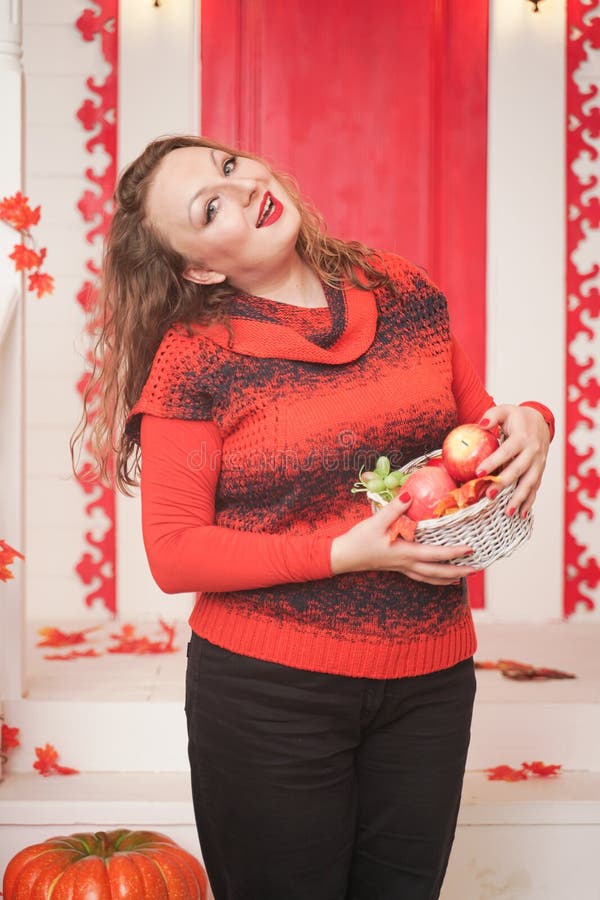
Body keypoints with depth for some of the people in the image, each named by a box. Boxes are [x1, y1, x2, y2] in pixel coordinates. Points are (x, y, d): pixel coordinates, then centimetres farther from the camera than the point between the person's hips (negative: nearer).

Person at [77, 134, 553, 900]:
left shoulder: (403, 293, 2)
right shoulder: (194, 358, -11)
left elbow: (475, 420, 15)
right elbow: (173, 552, -11)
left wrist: (530, 422, -8)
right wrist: (346, 554, -20)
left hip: (429, 681, 4)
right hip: (268, 692, -3)